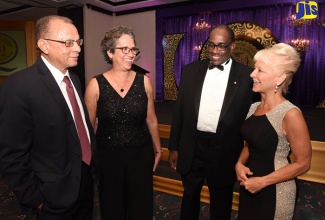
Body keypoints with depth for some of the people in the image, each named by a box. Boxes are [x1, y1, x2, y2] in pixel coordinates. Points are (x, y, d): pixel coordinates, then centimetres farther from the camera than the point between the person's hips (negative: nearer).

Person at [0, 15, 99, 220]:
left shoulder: (74, 79, 3)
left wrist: (94, 160, 8)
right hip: (55, 194, -7)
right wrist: (34, 199, -11)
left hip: (86, 179, 7)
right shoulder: (19, 86, -21)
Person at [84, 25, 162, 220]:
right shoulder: (96, 84, -10)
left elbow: (151, 120, 4)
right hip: (108, 156, -1)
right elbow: (89, 126, -2)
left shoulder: (144, 81, -4)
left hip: (141, 154, 2)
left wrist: (157, 149, 12)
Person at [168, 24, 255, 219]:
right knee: (189, 198, 24)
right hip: (192, 147, 3)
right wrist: (174, 147, 5)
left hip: (224, 151, -2)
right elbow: (179, 111, 4)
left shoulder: (247, 76, -7)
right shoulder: (191, 70, 1)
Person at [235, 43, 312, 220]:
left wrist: (262, 182, -17)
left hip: (274, 191, -6)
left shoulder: (290, 114, -20)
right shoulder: (254, 107, 1)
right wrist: (240, 164, -5)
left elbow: (302, 164, -15)